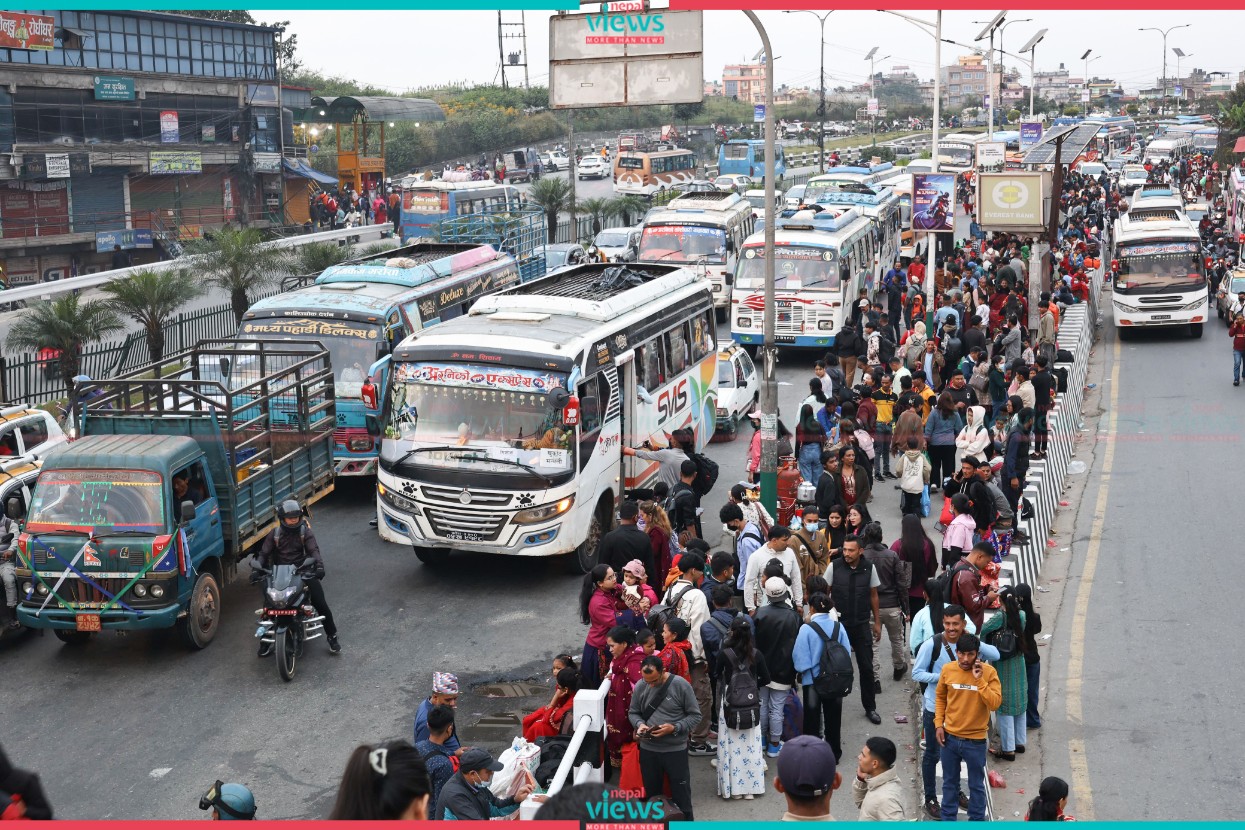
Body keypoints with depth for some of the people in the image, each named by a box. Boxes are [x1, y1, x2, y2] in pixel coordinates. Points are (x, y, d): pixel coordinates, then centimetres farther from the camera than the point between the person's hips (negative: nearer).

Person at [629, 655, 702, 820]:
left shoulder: (681, 685, -13)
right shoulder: (640, 687, -4)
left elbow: (695, 715, -7)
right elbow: (633, 712, 9)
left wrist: (674, 728, -21)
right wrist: (639, 724, -13)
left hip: (676, 750, -3)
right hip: (648, 749, 3)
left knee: (681, 795, 7)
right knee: (651, 793, 17)